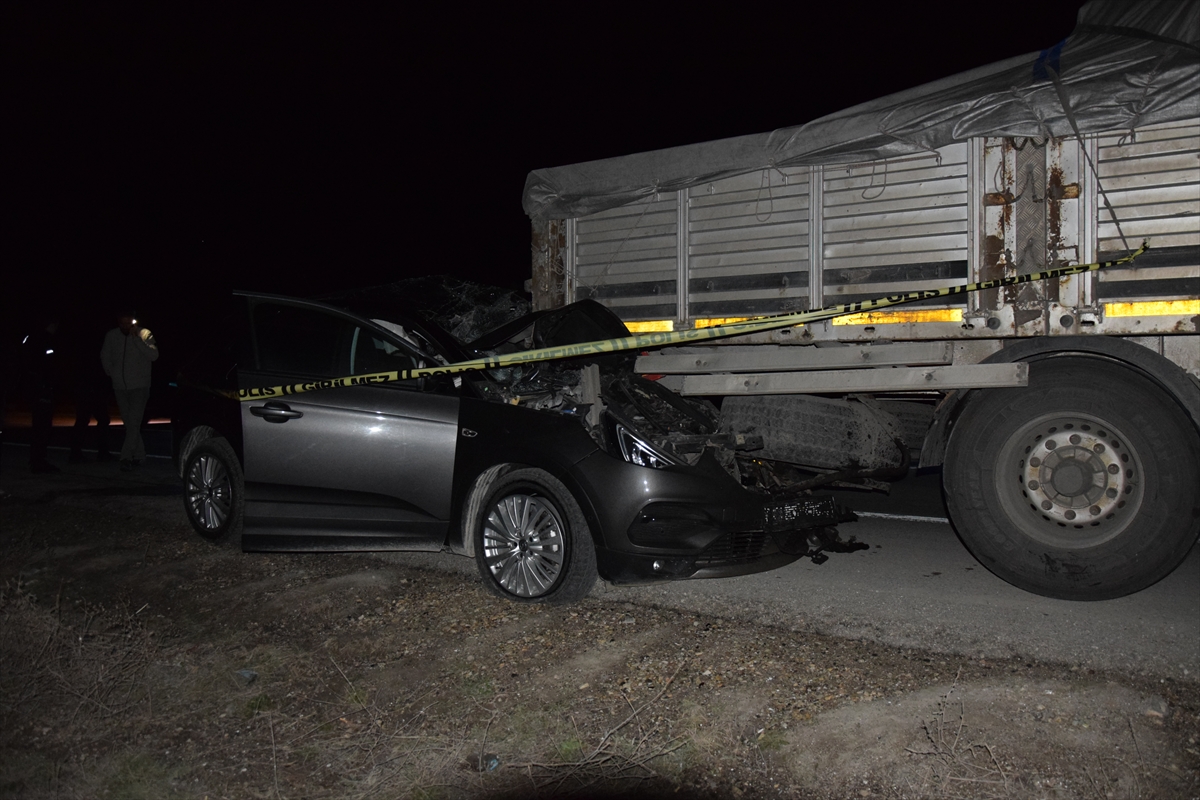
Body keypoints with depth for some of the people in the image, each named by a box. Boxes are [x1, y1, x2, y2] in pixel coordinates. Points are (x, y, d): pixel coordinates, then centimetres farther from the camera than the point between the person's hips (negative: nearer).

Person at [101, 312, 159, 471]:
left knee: (133, 422, -14)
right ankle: (138, 454, 20)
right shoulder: (111, 336, 1)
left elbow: (154, 355, -20)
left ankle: (127, 457, -15)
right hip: (120, 386, 4)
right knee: (128, 422, 9)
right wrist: (110, 372, 13)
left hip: (139, 386, -4)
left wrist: (137, 338, -23)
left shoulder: (144, 334, -8)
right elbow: (105, 355, 17)